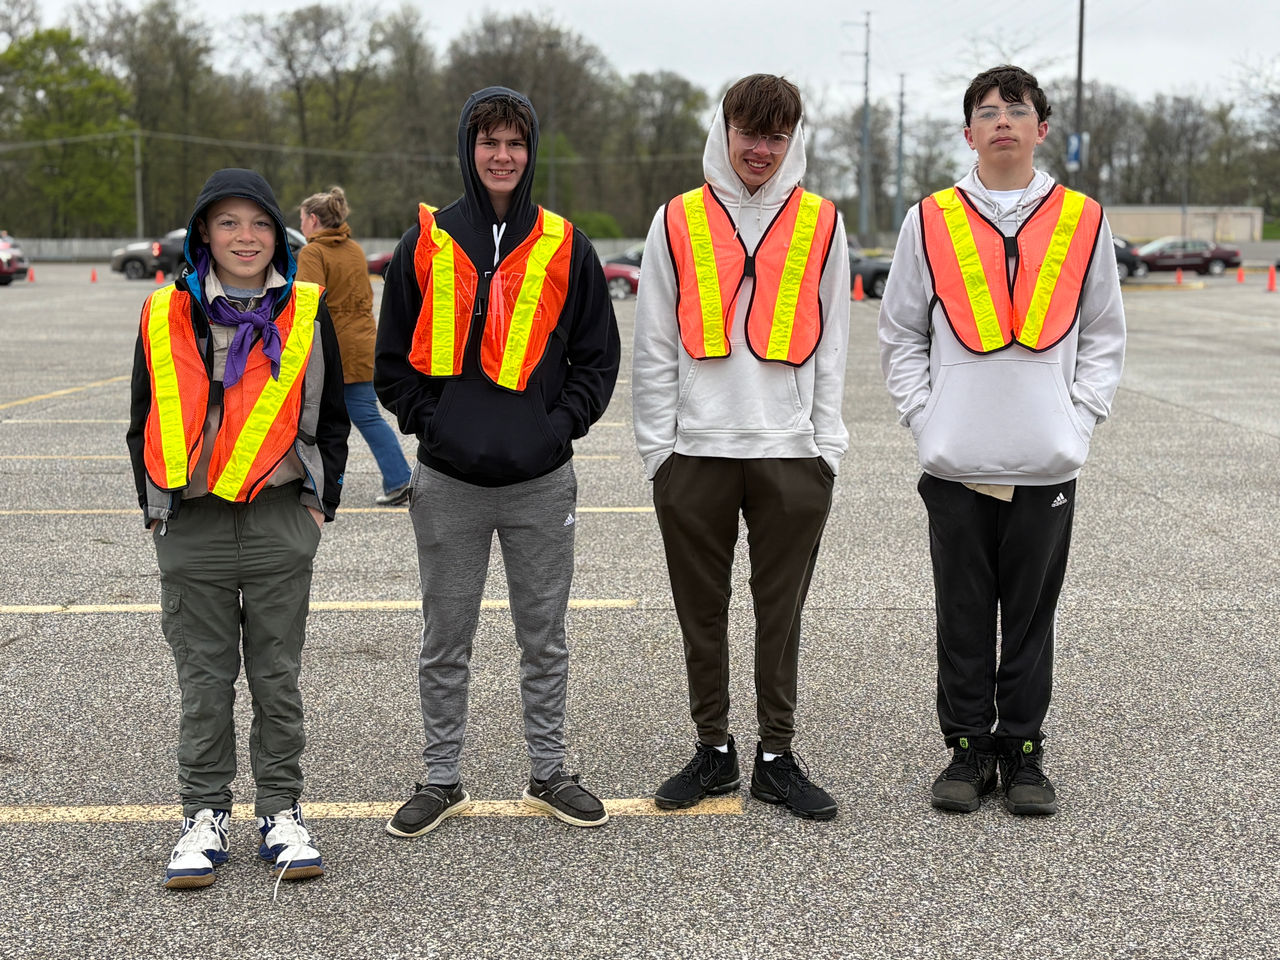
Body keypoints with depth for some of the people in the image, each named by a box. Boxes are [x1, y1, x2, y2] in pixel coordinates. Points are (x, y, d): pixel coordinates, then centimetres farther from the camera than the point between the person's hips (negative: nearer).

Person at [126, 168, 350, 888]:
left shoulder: (307, 312, 3)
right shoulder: (166, 316, 3)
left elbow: (331, 416, 9)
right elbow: (145, 421, 10)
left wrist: (320, 499, 3)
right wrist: (155, 504, 5)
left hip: (281, 525, 0)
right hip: (191, 529, 0)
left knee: (278, 678, 7)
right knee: (205, 680, 7)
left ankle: (283, 814, 18)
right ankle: (206, 816, 17)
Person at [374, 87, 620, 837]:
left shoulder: (565, 248, 3)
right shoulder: (426, 245, 3)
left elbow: (598, 358, 6)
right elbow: (393, 359, 7)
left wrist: (561, 423, -6)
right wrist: (429, 421, -4)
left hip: (542, 479, 0)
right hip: (449, 480, 0)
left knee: (545, 638, 11)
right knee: (446, 642, 9)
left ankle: (550, 773, 24)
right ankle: (442, 780, 21)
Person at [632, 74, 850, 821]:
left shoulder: (822, 224, 7)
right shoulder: (678, 222, 5)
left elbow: (832, 347, 8)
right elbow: (654, 347, 5)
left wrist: (827, 446, 1)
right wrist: (658, 445, -1)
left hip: (792, 452, 0)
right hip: (695, 451, 0)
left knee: (782, 613, 6)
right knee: (703, 613, 8)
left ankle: (777, 756, 16)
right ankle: (714, 750, 20)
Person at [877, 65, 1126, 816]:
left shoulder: (1084, 222, 6)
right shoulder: (930, 221, 5)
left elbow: (1104, 338, 11)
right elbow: (901, 334, 9)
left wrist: (1081, 418, -1)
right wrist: (925, 416, -2)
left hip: (1048, 465, 0)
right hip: (956, 465, 0)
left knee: (1032, 620, 7)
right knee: (963, 620, 6)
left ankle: (1023, 751, 18)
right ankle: (968, 748, 17)